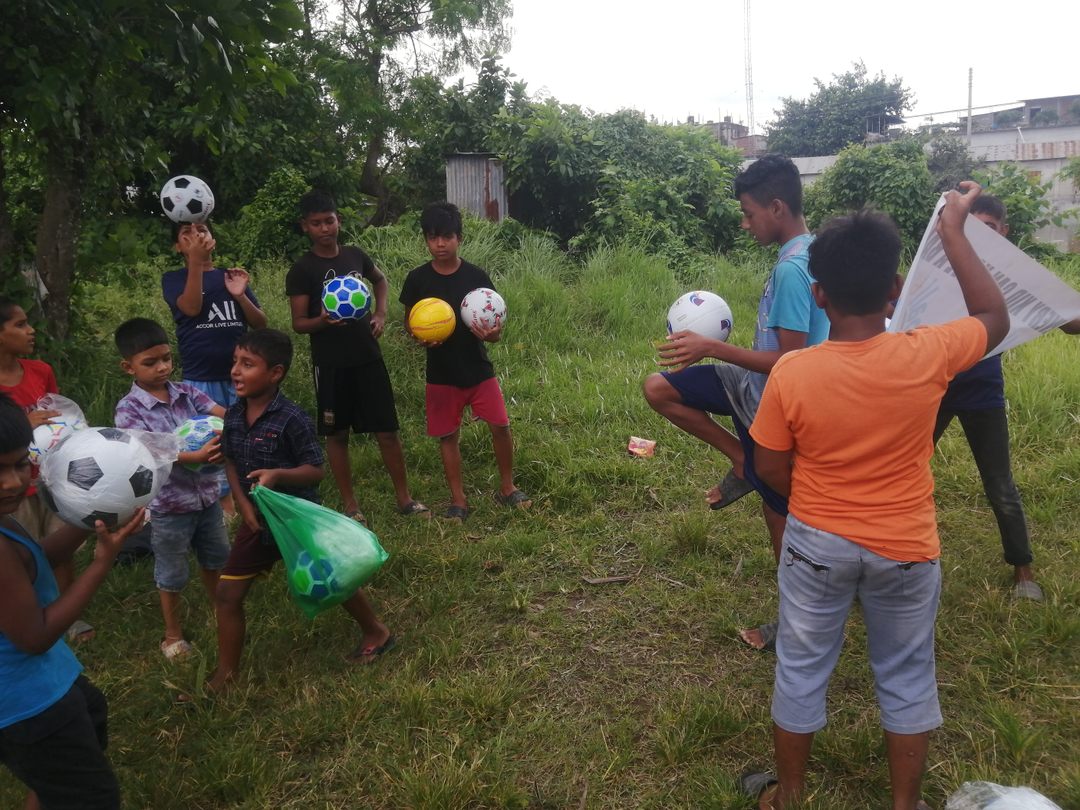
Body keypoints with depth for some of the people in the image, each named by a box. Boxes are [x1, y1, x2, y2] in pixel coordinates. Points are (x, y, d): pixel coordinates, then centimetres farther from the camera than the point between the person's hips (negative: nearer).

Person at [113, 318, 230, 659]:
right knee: (172, 574, 13)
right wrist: (196, 457, -42)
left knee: (215, 558, 24)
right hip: (169, 504, -4)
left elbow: (225, 415, -11)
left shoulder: (185, 392, -2)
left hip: (207, 495, 5)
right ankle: (172, 635, 34)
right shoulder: (129, 408, -15)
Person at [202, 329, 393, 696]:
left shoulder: (291, 419, -23)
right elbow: (230, 462, 6)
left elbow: (316, 470, -19)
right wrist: (244, 504, -7)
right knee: (227, 593, 5)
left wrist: (278, 475, -36)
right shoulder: (234, 415, -5)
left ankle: (376, 632, 39)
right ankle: (226, 672, 23)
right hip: (259, 520, 5)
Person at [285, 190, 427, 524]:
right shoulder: (301, 271, -7)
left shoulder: (355, 255, 4)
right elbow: (298, 323, -7)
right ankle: (350, 504, 20)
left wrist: (380, 314, 8)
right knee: (337, 435, 7)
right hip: (331, 364, -3)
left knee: (387, 431, 4)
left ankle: (404, 498, 16)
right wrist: (322, 320, -28)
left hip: (368, 358, 3)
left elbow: (380, 280, 24)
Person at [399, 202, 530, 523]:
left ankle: (507, 488, 20)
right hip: (441, 374, 1)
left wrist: (491, 334, -26)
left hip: (478, 369, 0)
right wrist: (419, 336, -17)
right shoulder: (417, 278, -5)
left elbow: (495, 327, -2)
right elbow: (409, 321, 6)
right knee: (448, 436, 7)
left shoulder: (476, 276, -7)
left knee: (501, 426, -2)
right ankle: (458, 500, 22)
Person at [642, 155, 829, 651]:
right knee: (658, 389, 2)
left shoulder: (791, 268, -27)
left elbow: (790, 361, -29)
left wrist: (710, 348, -26)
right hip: (755, 387, 9)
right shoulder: (809, 251, 4)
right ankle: (742, 462, 12)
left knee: (777, 510, 6)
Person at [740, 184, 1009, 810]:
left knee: (802, 671, 17)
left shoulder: (790, 373, -20)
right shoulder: (926, 357, -18)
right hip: (906, 551, 1)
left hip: (816, 546, 0)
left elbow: (771, 469, -8)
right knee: (907, 678, 20)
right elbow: (996, 320, 3)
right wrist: (954, 230, 6)